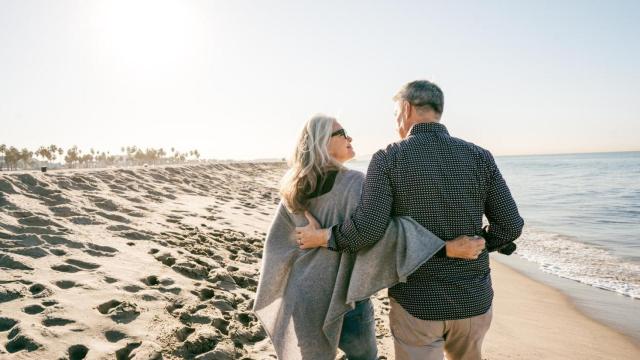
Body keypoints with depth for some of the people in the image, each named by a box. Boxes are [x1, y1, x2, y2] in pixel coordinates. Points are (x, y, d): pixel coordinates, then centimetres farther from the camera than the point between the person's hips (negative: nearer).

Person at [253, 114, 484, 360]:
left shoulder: (294, 190, 1)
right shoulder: (353, 183, -19)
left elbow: (277, 242, 7)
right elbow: (379, 226, -34)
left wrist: (281, 295, 20)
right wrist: (447, 248, -35)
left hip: (304, 294, 6)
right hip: (343, 297, -5)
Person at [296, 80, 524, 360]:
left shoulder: (387, 159, -12)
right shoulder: (479, 157, -3)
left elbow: (367, 228, -22)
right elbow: (510, 225, -4)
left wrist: (322, 237, -5)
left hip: (417, 303, -3)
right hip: (473, 300, 4)